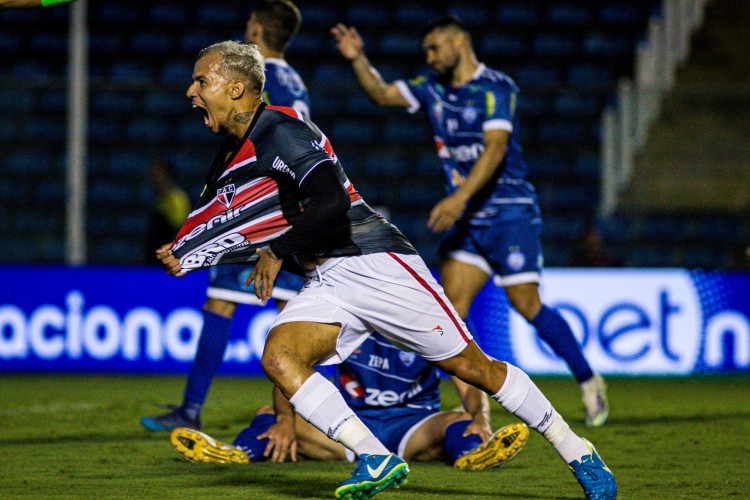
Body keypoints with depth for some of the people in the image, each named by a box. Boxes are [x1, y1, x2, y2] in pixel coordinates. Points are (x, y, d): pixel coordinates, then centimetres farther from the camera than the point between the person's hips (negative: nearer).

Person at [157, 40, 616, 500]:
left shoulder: (282, 130, -15)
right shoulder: (231, 153, 13)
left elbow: (331, 202, -27)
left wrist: (277, 252, -17)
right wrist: (183, 257, 7)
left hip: (374, 263, -8)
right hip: (326, 284, 8)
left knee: (472, 367, -2)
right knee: (277, 357, -20)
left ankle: (578, 454, 11)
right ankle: (376, 460, -23)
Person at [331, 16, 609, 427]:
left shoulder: (495, 88, -12)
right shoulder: (434, 87, 11)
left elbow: (495, 148, -23)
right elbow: (382, 95, 18)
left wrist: (459, 198, -33)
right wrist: (358, 60, -1)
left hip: (510, 213, -7)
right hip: (467, 219, 7)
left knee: (526, 304, -9)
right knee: (451, 305, -6)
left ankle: (588, 381, 8)